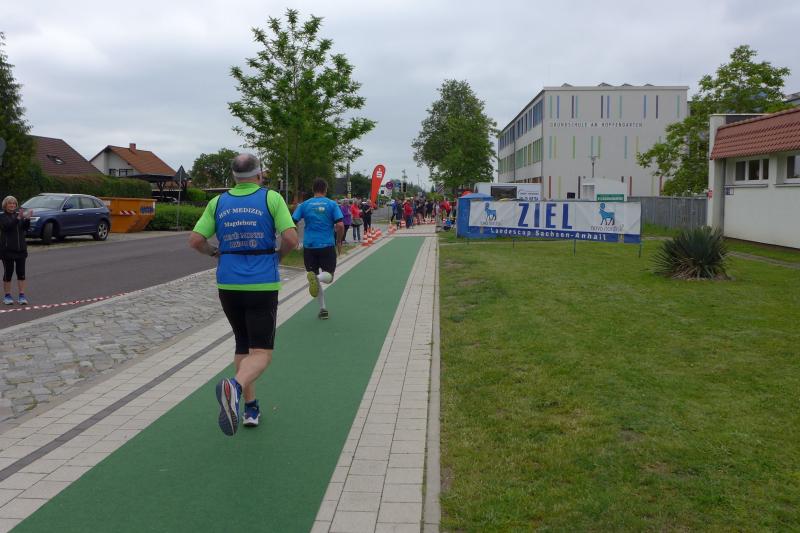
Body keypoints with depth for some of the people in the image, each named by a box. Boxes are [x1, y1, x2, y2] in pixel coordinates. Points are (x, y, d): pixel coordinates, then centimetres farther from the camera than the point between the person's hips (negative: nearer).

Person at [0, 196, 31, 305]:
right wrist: (17, 218, -31)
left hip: (21, 248, 3)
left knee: (21, 273, 2)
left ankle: (21, 295, 6)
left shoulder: (19, 215, 9)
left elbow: (26, 228, -2)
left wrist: (27, 219, -20)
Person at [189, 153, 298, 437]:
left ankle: (250, 407, 25)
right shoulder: (271, 198, -5)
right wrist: (278, 255, 6)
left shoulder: (218, 202, 5)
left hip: (228, 284, 4)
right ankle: (234, 387, -31)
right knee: (261, 352, -2)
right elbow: (291, 238, -14)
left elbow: (195, 240, -1)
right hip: (262, 285, -4)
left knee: (242, 346, 20)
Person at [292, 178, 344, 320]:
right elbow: (340, 225, -8)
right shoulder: (332, 204, 1)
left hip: (309, 246, 2)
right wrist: (339, 242, 7)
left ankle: (323, 309, 10)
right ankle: (318, 277, -28)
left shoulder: (304, 205, 5)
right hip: (327, 245, -2)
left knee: (314, 275, 13)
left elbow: (292, 223, -1)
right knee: (328, 276, 8)